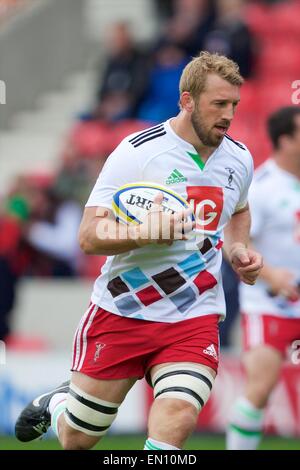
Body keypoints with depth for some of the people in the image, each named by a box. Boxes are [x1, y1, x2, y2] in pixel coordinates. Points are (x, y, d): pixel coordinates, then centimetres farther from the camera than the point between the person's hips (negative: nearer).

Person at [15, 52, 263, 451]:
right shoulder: (138, 152, -12)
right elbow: (89, 237, -17)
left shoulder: (239, 159, 5)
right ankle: (55, 405, 45)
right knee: (78, 440, 9)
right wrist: (146, 233, -34)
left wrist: (239, 249, 9)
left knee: (177, 419, -26)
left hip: (195, 319, 3)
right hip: (121, 312, -3)